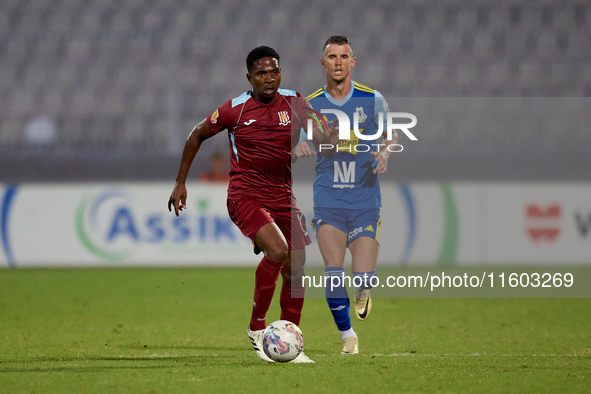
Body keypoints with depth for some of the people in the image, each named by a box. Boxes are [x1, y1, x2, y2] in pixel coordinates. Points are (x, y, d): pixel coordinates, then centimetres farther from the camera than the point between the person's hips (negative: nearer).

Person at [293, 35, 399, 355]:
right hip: (328, 199, 0)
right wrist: (299, 146, -15)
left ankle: (362, 292, 29)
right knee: (333, 272, -15)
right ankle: (347, 335, 5)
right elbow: (294, 142, 9)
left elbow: (392, 134, 14)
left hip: (365, 199, 0)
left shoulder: (372, 100, 1)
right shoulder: (311, 105, 2)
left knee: (363, 278, -9)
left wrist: (385, 153, -8)